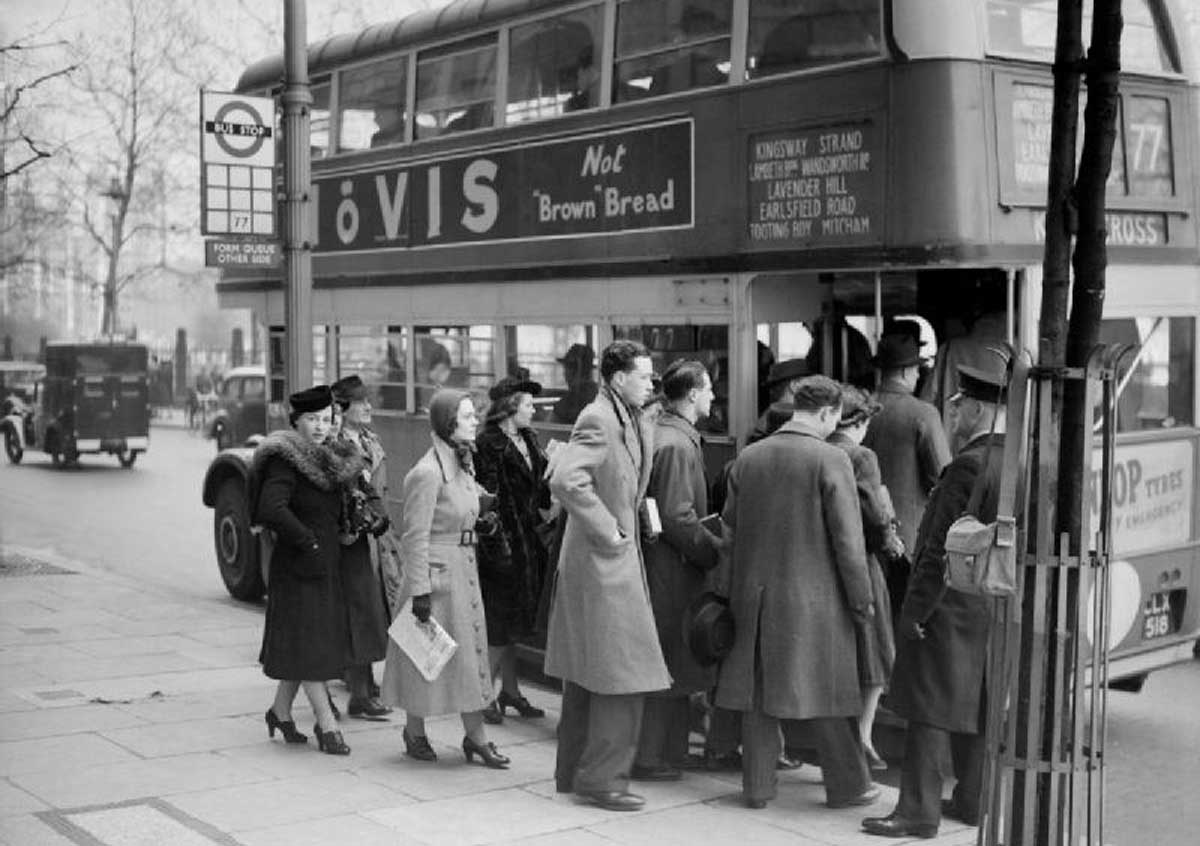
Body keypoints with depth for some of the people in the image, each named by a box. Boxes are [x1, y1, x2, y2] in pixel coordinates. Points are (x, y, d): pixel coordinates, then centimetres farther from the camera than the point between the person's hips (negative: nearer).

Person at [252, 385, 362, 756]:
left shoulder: (327, 459, 12)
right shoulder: (285, 460, -14)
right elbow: (272, 509, -27)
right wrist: (308, 542, -21)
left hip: (326, 563, 8)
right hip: (298, 568, -8)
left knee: (304, 643, 14)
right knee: (308, 643, -4)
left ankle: (281, 711, 28)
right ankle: (327, 725, -1)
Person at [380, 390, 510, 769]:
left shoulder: (464, 464, 9)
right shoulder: (427, 472, -19)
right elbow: (415, 537, -19)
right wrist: (420, 591, -19)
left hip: (464, 568, 9)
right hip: (436, 570, -9)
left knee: (470, 651, 9)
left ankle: (476, 737, 15)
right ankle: (415, 734, 20)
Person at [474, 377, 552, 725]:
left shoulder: (527, 440, 12)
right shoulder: (488, 445, -13)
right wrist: (499, 545, -20)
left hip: (528, 540, 8)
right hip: (504, 543, -8)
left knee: (512, 624, 14)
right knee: (499, 625, -2)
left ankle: (510, 690, 23)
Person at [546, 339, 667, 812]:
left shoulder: (630, 422, 13)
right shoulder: (598, 420, -17)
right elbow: (566, 481, -30)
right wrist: (608, 531, -23)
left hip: (617, 560, 10)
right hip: (604, 562, -10)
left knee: (586, 675, 15)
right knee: (622, 673, -6)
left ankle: (573, 772, 24)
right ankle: (602, 778, 2)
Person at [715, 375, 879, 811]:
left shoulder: (748, 457, 4)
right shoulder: (830, 460, -12)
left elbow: (729, 525, 11)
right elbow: (847, 539, -12)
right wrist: (861, 599, -4)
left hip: (753, 594, 4)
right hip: (811, 596, -4)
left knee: (758, 690, 11)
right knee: (822, 692, 6)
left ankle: (757, 785, 18)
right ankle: (848, 785, 17)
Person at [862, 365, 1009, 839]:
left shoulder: (970, 465, -20)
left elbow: (943, 548, -20)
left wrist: (915, 610, -15)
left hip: (951, 605, -9)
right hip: (995, 606, 9)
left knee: (930, 710, -2)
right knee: (976, 708, 17)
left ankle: (919, 811, 1)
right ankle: (972, 800, 26)